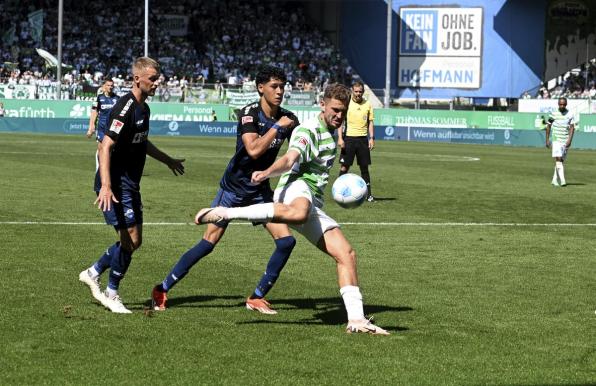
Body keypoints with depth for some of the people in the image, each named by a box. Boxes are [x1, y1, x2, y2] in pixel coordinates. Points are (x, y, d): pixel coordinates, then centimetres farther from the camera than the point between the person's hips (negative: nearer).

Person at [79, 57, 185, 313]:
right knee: (130, 239, -8)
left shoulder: (143, 108, 11)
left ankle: (93, 273, 26)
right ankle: (111, 294, 6)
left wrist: (167, 160, 39)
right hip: (117, 184, -9)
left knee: (134, 241, 11)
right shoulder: (125, 108, -19)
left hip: (131, 184, 9)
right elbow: (106, 146, -26)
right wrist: (106, 186, -35)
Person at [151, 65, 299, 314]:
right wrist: (277, 127, -27)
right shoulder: (249, 113, -19)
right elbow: (254, 149, -32)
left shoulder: (287, 118, -2)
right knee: (209, 242, -9)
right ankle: (162, 289, 5)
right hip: (234, 187, -5)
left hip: (260, 190, 5)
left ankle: (257, 298, 6)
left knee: (286, 240, -8)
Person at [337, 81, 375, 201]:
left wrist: (371, 138, 3)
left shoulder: (367, 104, 7)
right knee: (344, 167, -5)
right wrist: (340, 138, -10)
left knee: (364, 167, 6)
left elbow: (370, 122, 12)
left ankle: (368, 194, 11)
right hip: (349, 138, -2)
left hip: (362, 138, 2)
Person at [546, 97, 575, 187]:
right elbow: (548, 126, 9)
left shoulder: (570, 115, 3)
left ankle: (554, 180, 20)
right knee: (558, 159, -15)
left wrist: (570, 140, -14)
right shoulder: (553, 114, 1)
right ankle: (562, 181, -24)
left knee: (561, 161, 7)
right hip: (556, 140, -2)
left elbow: (572, 128, -1)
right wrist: (547, 140, 7)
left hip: (566, 141, 2)